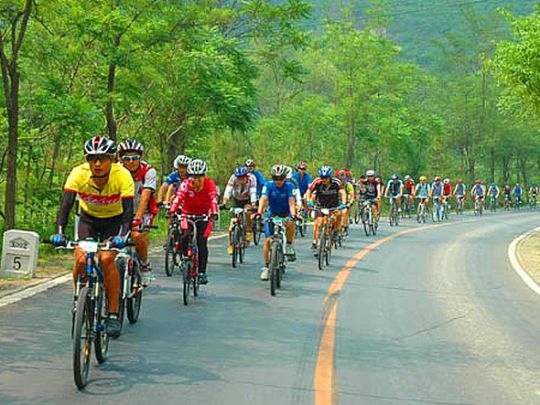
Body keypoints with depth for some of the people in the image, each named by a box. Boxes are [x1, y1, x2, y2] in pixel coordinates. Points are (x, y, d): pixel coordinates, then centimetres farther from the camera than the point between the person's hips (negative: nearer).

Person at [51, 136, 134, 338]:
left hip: (114, 220, -2)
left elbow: (128, 209, -34)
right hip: (88, 218, 2)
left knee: (106, 258, -24)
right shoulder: (78, 174, -27)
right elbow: (66, 204, -33)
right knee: (81, 259, -20)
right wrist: (60, 231, -48)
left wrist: (123, 236, -50)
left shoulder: (122, 175, -30)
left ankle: (113, 314, -12)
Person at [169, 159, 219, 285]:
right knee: (185, 237, -21)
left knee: (202, 242, -11)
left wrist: (214, 213, -54)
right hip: (188, 214, 1)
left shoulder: (209, 184, -22)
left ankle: (202, 272, -2)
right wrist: (172, 211, -54)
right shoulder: (186, 184, -22)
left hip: (204, 216, 0)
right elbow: (178, 197, -36)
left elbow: (213, 199, -36)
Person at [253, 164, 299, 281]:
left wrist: (293, 214, -46)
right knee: (268, 240, -8)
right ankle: (266, 267, 3)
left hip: (285, 213, -1)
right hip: (272, 213, 1)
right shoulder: (268, 185, -16)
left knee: (291, 224, -36)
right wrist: (259, 212, -46)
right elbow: (263, 199, -28)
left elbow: (291, 202, -26)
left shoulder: (289, 186, -17)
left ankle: (289, 246, -11)